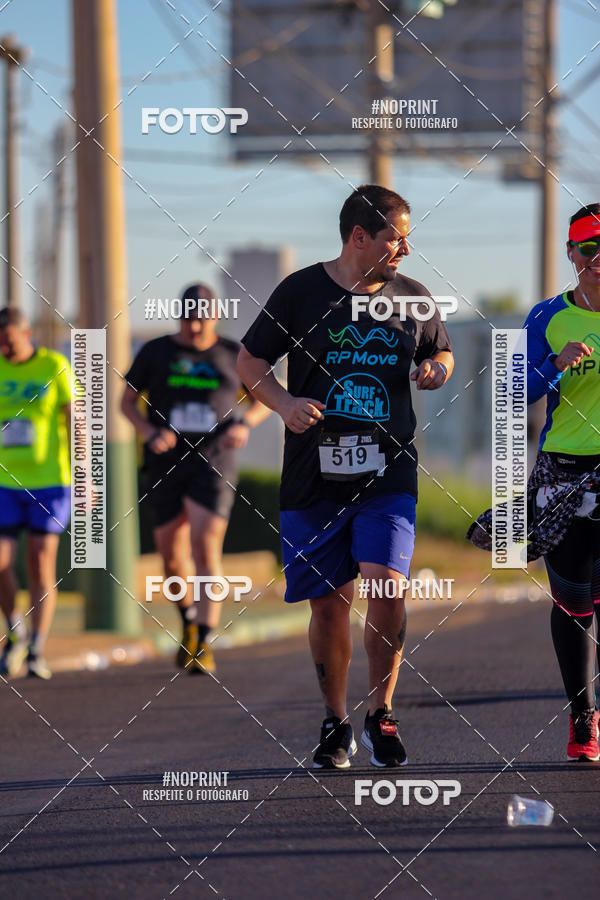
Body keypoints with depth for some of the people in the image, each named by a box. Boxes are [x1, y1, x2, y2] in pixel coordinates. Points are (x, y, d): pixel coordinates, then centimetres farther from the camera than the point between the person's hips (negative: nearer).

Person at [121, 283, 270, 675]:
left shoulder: (234, 355, 1)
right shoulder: (155, 352, 2)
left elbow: (264, 399, 12)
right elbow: (127, 400, 7)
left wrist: (244, 425, -10)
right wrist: (150, 433, -12)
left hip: (213, 464, -2)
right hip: (166, 466, 2)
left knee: (206, 549, -18)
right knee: (173, 559, 7)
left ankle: (203, 644, -19)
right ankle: (190, 621, 36)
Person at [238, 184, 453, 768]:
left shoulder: (410, 298, 8)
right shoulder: (300, 292, 0)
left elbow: (441, 352, 24)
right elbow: (250, 362, 6)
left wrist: (436, 370, 0)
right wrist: (284, 403, -12)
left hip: (387, 474, 1)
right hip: (314, 476, -1)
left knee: (387, 586, -16)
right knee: (329, 604, 3)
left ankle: (380, 713, 3)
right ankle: (335, 724, 20)